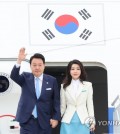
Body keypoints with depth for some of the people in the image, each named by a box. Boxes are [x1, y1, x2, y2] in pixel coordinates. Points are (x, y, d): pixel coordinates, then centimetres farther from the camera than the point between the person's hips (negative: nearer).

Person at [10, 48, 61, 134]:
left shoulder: (52, 80, 3)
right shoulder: (25, 77, 3)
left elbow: (56, 101, 5)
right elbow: (13, 76, -17)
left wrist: (56, 118, -1)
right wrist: (19, 61, -32)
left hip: (45, 121, 1)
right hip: (27, 121, 0)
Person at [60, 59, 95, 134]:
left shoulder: (88, 85, 5)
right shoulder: (64, 86, 8)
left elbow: (90, 104, 6)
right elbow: (62, 105, 11)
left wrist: (92, 120, 2)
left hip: (83, 121, 0)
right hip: (68, 121, 1)